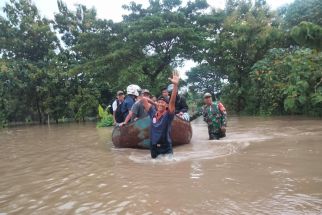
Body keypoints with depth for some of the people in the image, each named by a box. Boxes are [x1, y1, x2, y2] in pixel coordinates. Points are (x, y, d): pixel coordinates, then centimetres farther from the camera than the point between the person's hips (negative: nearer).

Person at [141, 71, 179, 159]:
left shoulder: (168, 115, -11)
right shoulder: (153, 113, 0)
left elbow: (172, 101, -27)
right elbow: (144, 99, 5)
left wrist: (175, 85, -38)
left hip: (166, 149, -4)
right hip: (153, 148, 5)